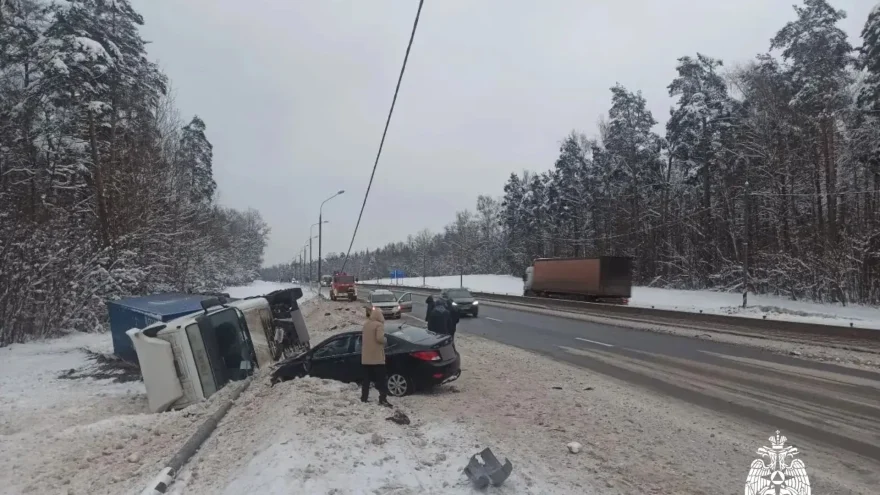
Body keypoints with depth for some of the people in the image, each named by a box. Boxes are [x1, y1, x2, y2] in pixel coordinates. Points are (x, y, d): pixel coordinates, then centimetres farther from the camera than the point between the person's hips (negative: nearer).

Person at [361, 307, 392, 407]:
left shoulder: (366, 325, 12)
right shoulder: (379, 325, -12)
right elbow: (380, 338, -22)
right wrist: (384, 340, -3)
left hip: (366, 357, 7)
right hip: (377, 357, -7)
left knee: (366, 379, 13)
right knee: (381, 379, -5)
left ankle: (364, 398, 16)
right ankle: (383, 399, -11)